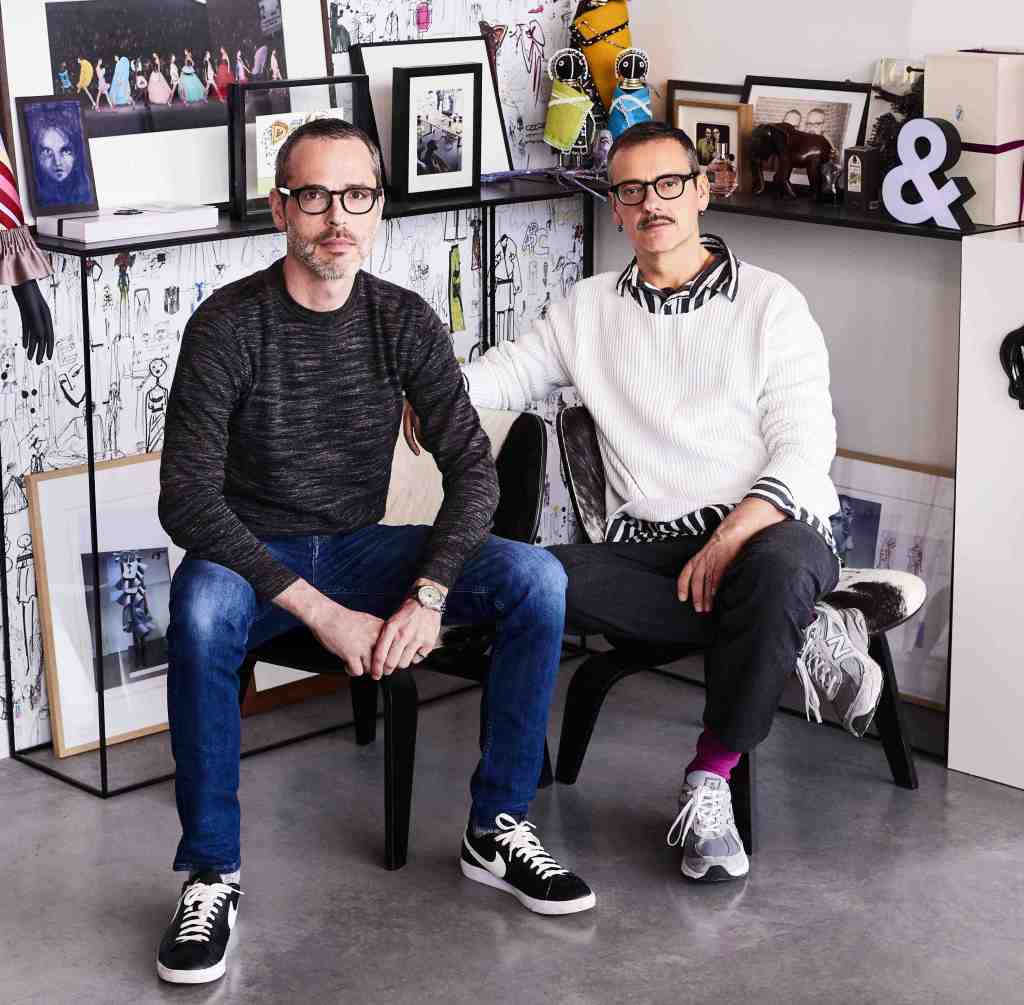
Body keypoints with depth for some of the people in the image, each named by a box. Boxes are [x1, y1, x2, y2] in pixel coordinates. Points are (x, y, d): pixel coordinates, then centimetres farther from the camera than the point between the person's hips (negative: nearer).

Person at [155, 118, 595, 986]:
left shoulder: (405, 321, -2)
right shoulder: (228, 325, -14)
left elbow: (472, 467, -5)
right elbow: (188, 500, -21)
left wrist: (428, 595, -22)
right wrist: (323, 614, -28)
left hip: (360, 549, 4)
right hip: (254, 556, -3)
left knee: (537, 579, -19)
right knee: (202, 605, -39)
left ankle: (498, 831, -6)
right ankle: (212, 874, -24)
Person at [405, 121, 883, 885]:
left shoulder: (770, 303, 4)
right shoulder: (591, 309, 17)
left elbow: (805, 447, -4)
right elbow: (511, 370, 20)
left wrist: (734, 536, -22)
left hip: (770, 529, -3)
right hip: (650, 547, 4)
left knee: (778, 568, -42)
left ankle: (711, 779, -21)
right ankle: (802, 637, -20)